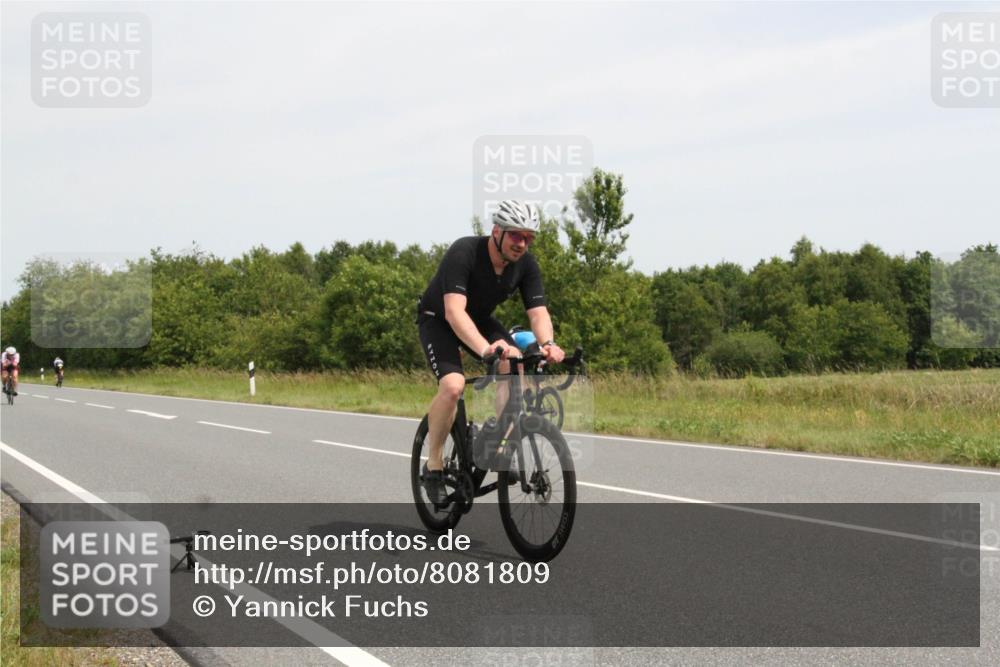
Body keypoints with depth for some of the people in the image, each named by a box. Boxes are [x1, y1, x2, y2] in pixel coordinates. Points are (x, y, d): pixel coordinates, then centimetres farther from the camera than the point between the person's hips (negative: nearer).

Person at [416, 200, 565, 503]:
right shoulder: (464, 252, -34)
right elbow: (454, 311, -44)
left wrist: (547, 344, -46)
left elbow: (538, 312, -22)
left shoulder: (526, 265, -17)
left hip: (480, 319, 5)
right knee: (453, 385, -29)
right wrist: (485, 348, -61)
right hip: (438, 319, -5)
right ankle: (433, 466, -11)